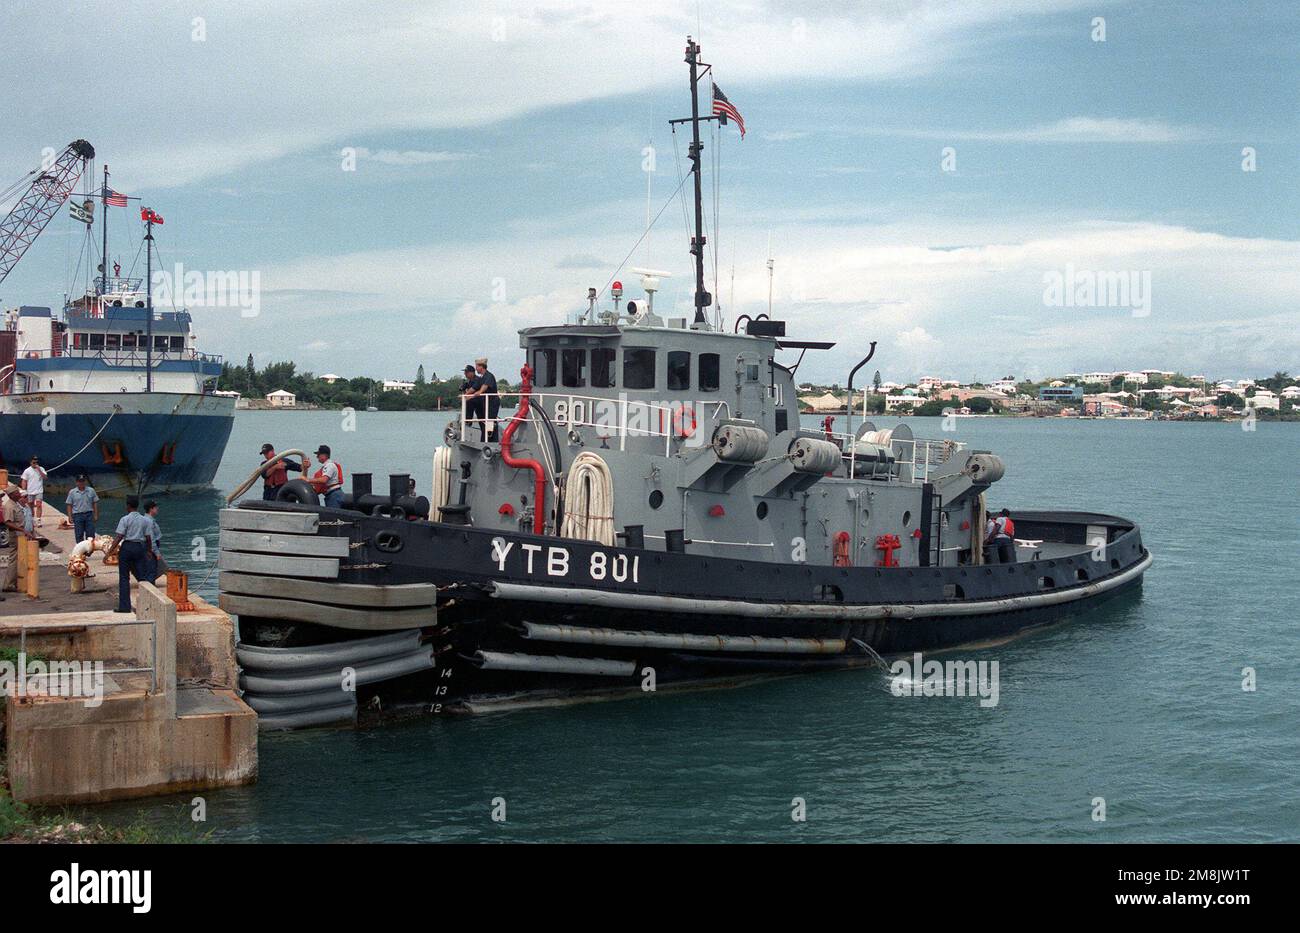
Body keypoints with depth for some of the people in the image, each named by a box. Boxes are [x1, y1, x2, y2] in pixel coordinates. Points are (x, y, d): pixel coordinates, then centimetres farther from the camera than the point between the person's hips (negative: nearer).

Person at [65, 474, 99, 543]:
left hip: (89, 514, 1)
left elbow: (95, 503, 7)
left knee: (90, 534, 1)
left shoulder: (91, 490, 4)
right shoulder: (72, 492, 2)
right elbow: (69, 505, 3)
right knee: (79, 535, 4)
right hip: (77, 515, -1)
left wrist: (96, 515, 3)